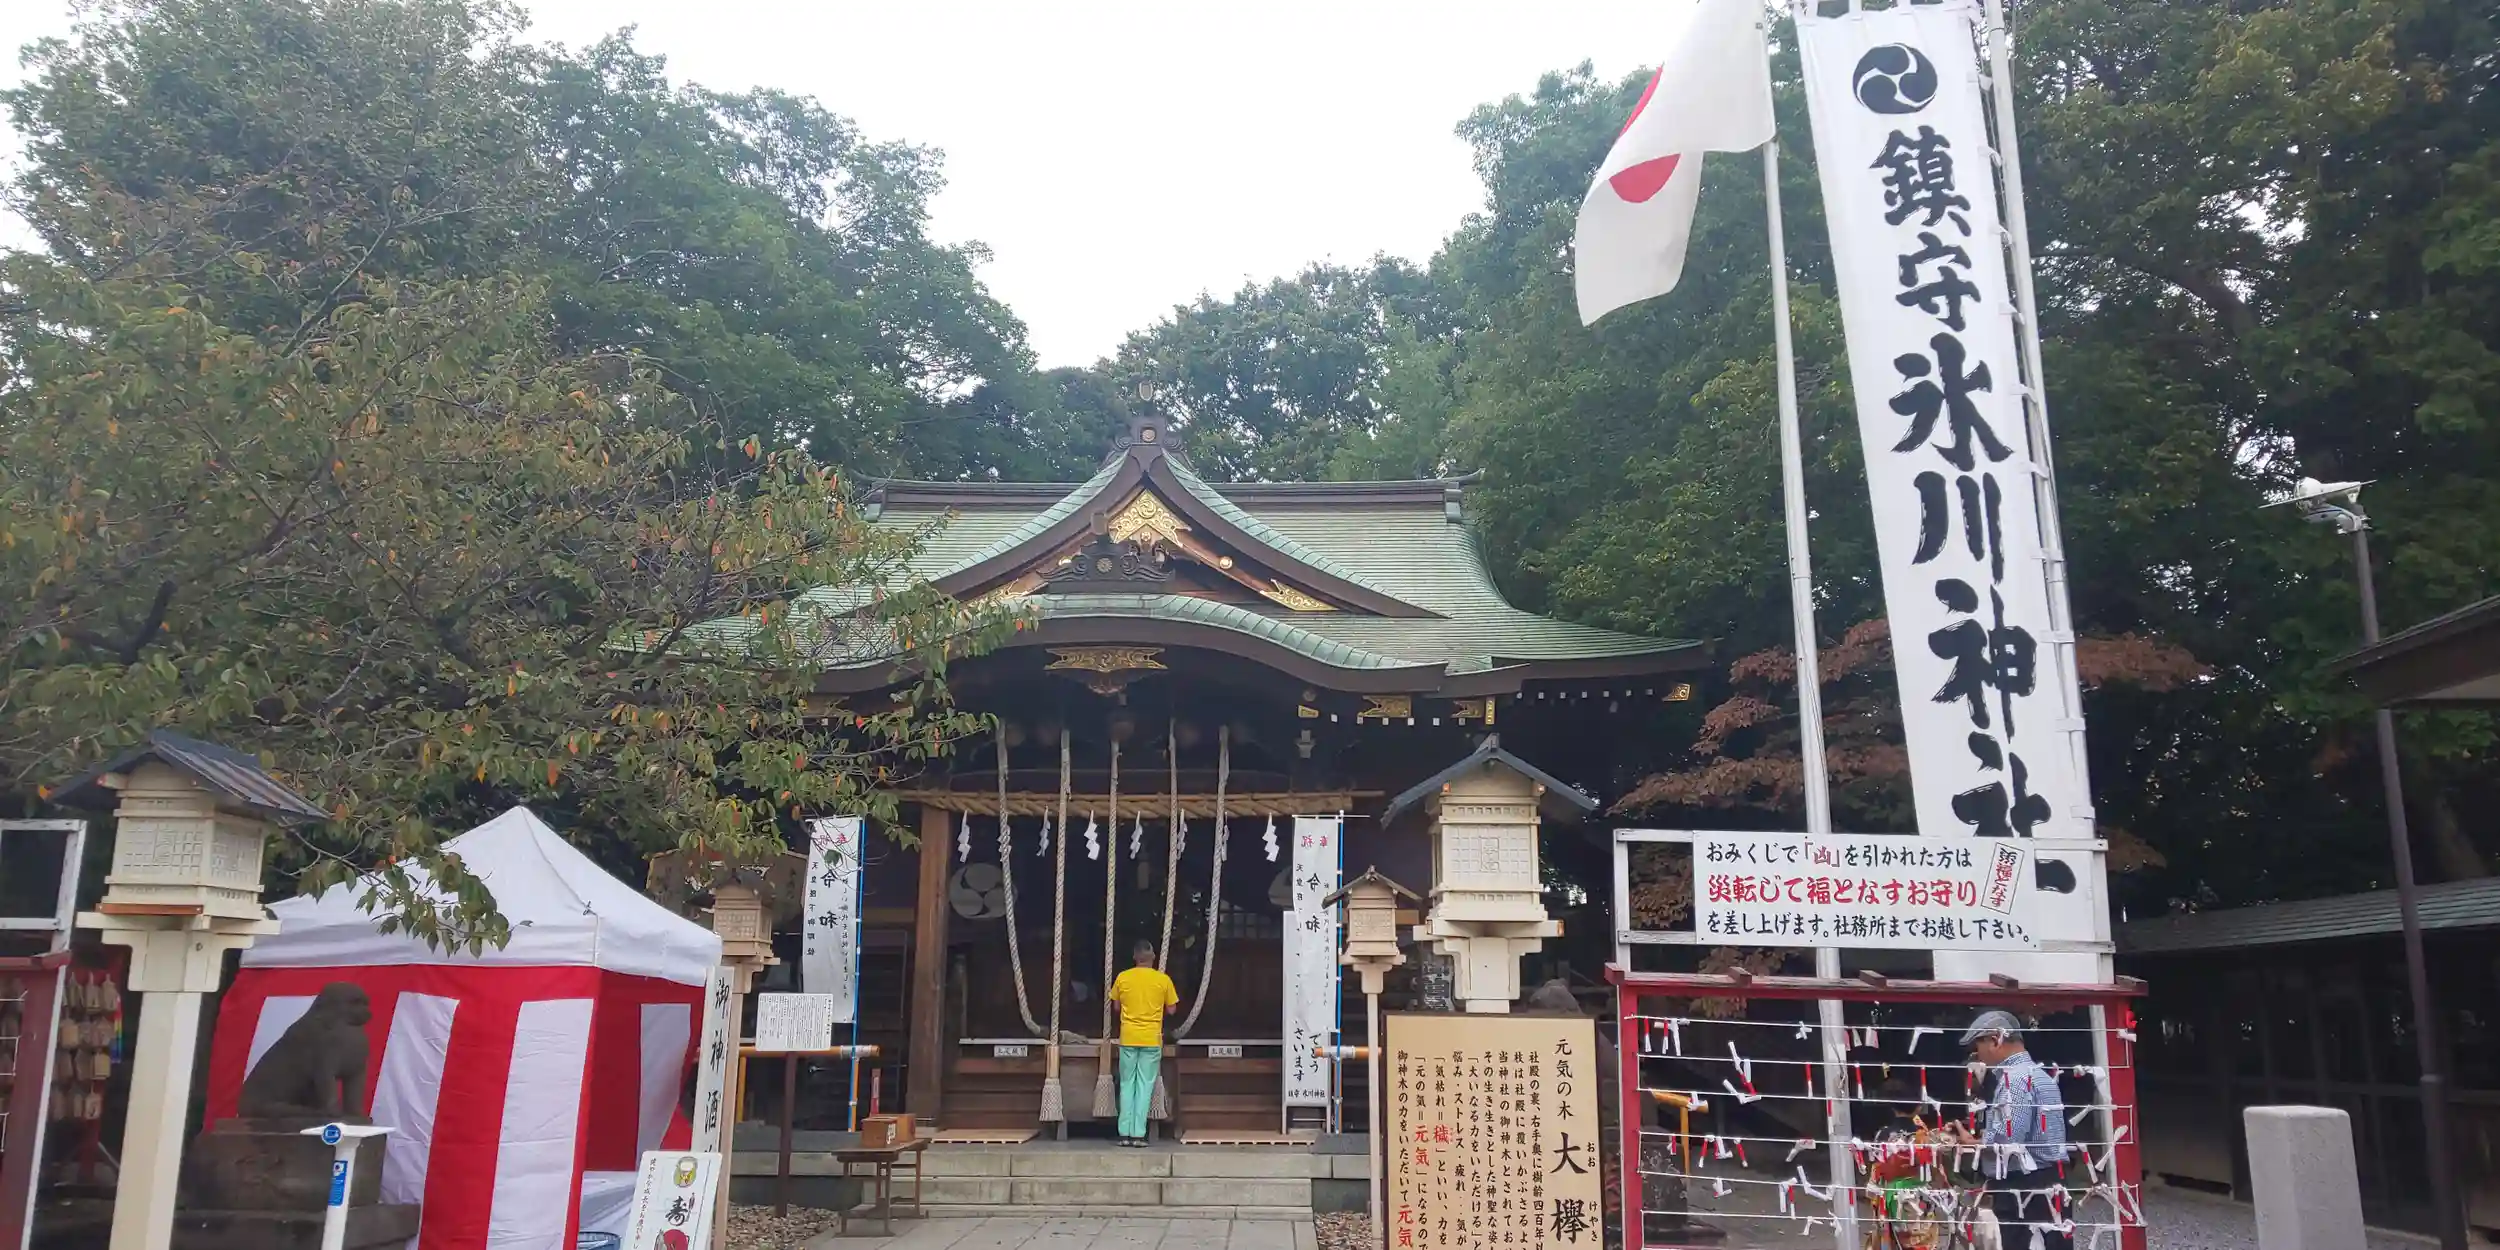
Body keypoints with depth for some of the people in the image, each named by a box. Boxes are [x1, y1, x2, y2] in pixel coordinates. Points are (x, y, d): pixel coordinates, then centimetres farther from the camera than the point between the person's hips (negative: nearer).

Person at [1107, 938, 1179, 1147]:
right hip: (1151, 1039, -1)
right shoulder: (1163, 979, -4)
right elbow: (1171, 1009, 4)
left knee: (1127, 1085, 9)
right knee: (1145, 1086, 3)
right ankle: (1138, 1134, -1)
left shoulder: (1122, 978, -1)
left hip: (1128, 1038, 1)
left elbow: (1117, 1006, 10)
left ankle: (1125, 1134, 5)